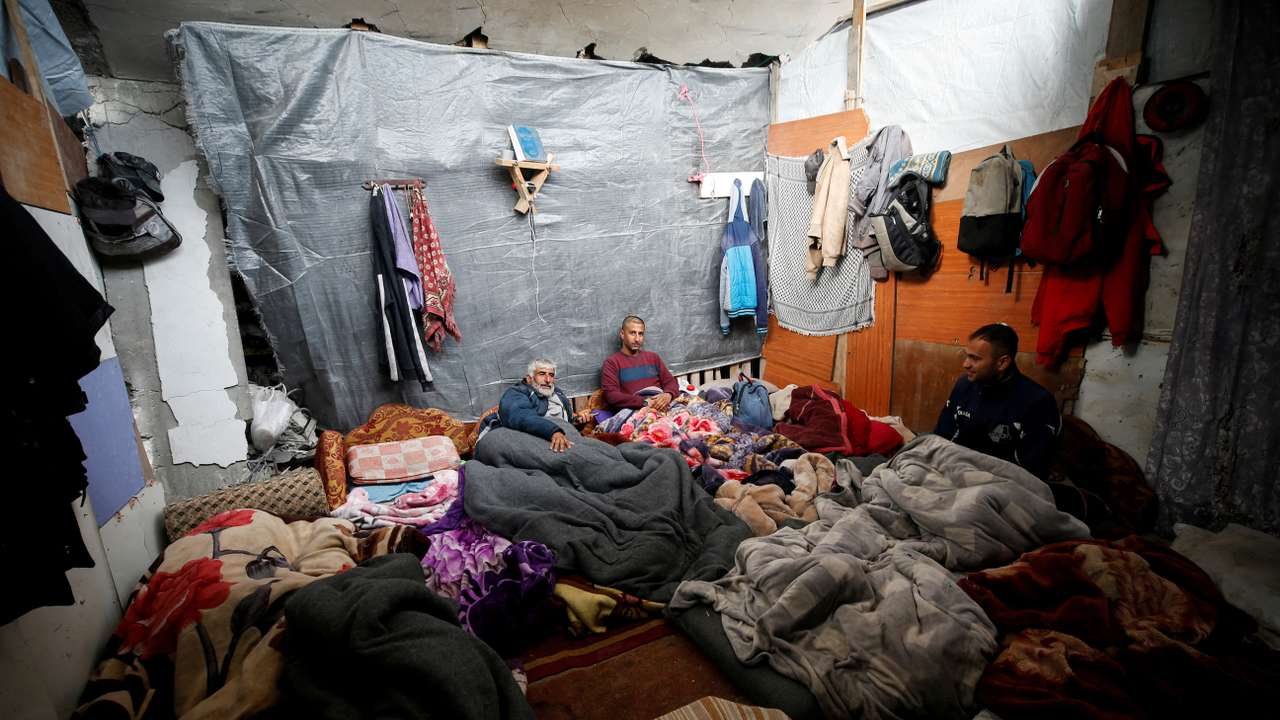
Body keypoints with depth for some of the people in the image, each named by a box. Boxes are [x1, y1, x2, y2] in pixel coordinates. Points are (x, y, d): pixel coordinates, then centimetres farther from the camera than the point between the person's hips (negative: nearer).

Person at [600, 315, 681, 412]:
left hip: (660, 408, 4)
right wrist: (644, 402, -16)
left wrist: (668, 395, -9)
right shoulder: (611, 362, 6)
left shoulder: (653, 357, 22)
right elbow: (611, 396, -6)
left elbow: (671, 381, 16)